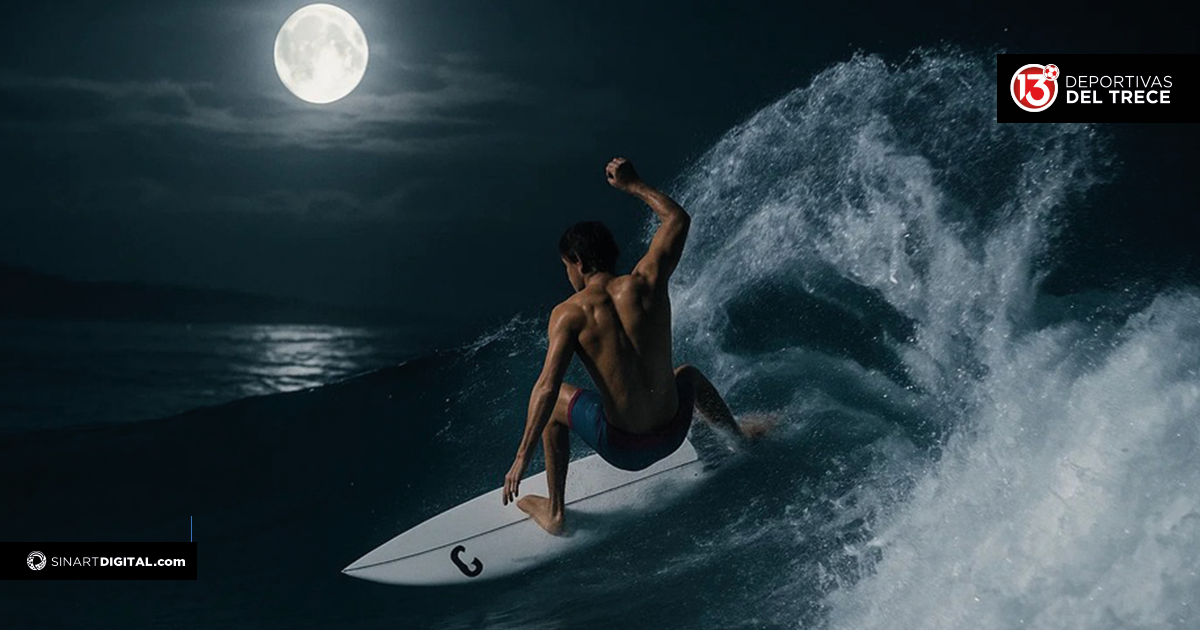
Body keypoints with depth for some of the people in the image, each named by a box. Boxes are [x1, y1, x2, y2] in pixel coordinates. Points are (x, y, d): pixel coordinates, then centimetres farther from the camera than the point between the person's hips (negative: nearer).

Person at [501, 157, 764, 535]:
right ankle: (741, 441, 61)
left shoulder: (569, 314, -13)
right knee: (688, 375, 37)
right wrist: (632, 185, 23)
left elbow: (547, 388, -21)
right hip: (672, 435, 4)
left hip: (623, 449, -3)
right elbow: (677, 219, 11)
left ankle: (554, 512, 28)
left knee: (555, 401, 24)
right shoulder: (647, 281, -6)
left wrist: (522, 457, -17)